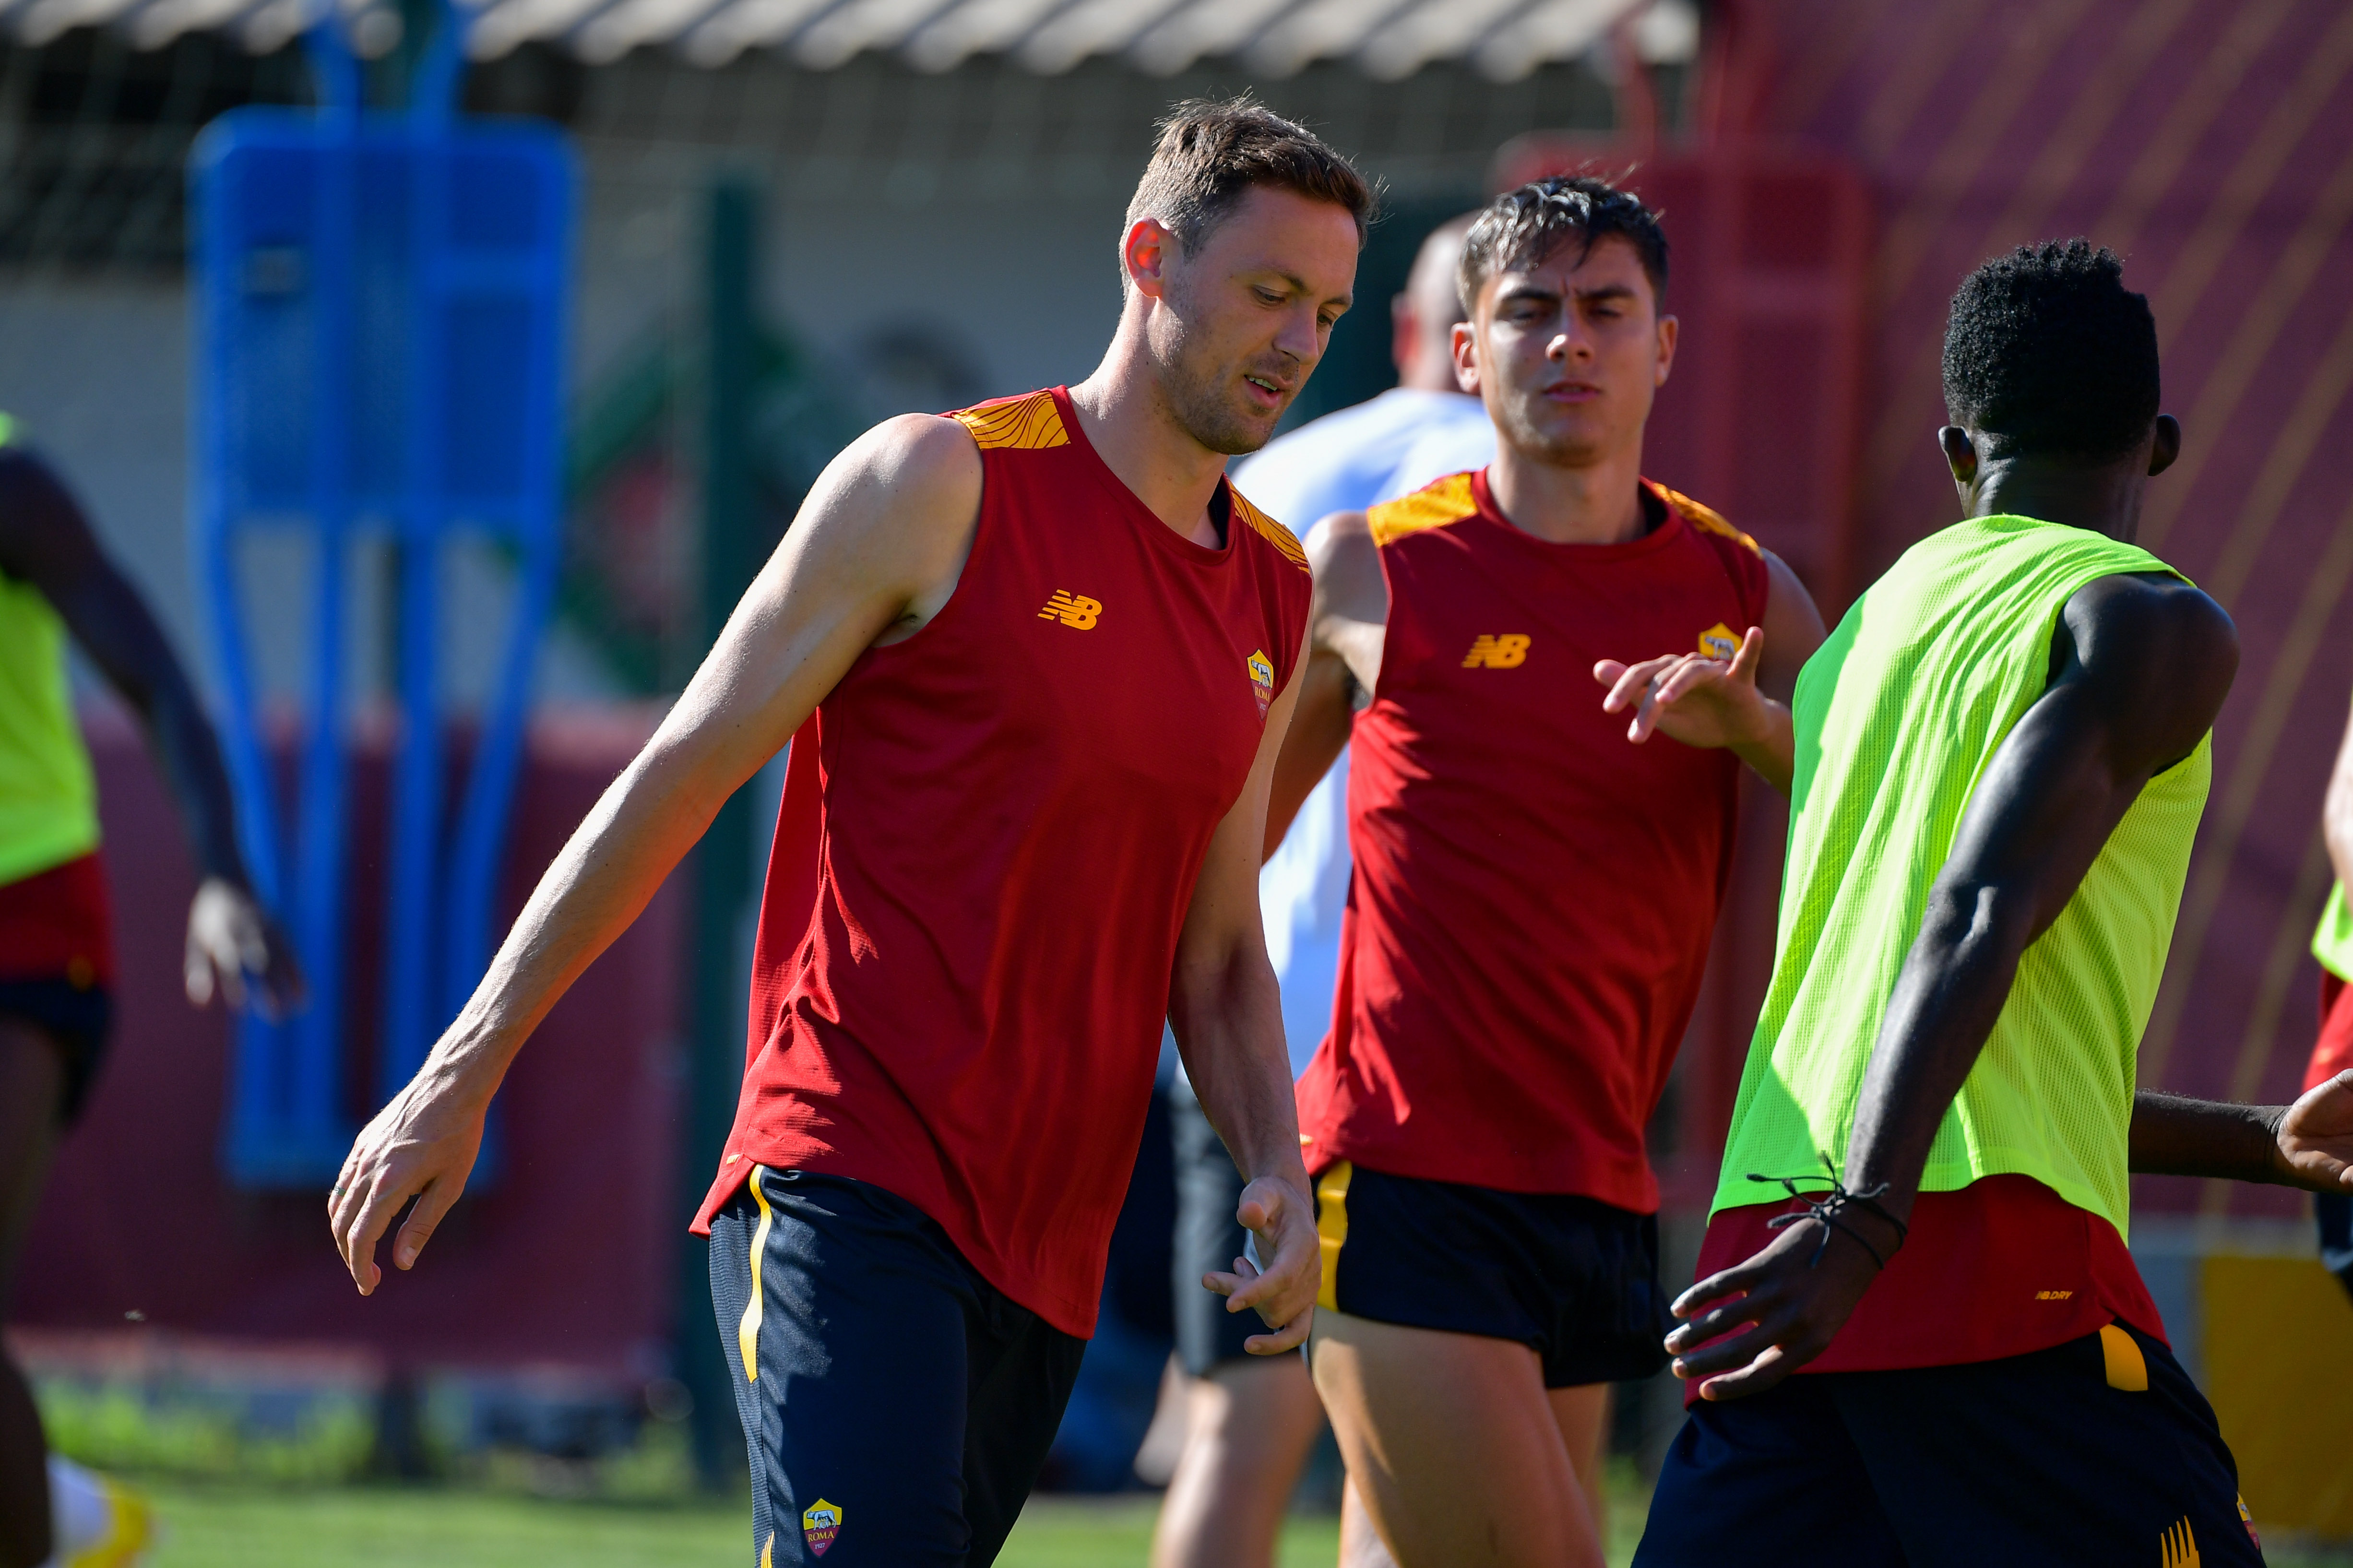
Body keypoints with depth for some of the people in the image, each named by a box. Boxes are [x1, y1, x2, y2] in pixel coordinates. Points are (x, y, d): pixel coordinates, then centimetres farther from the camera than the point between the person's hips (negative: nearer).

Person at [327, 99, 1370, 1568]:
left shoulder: (1279, 594, 16)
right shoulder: (940, 485, -3)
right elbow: (678, 779, 0)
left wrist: (1281, 1175, 3)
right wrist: (461, 1078, -1)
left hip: (1049, 1253, 7)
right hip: (847, 1197, -7)